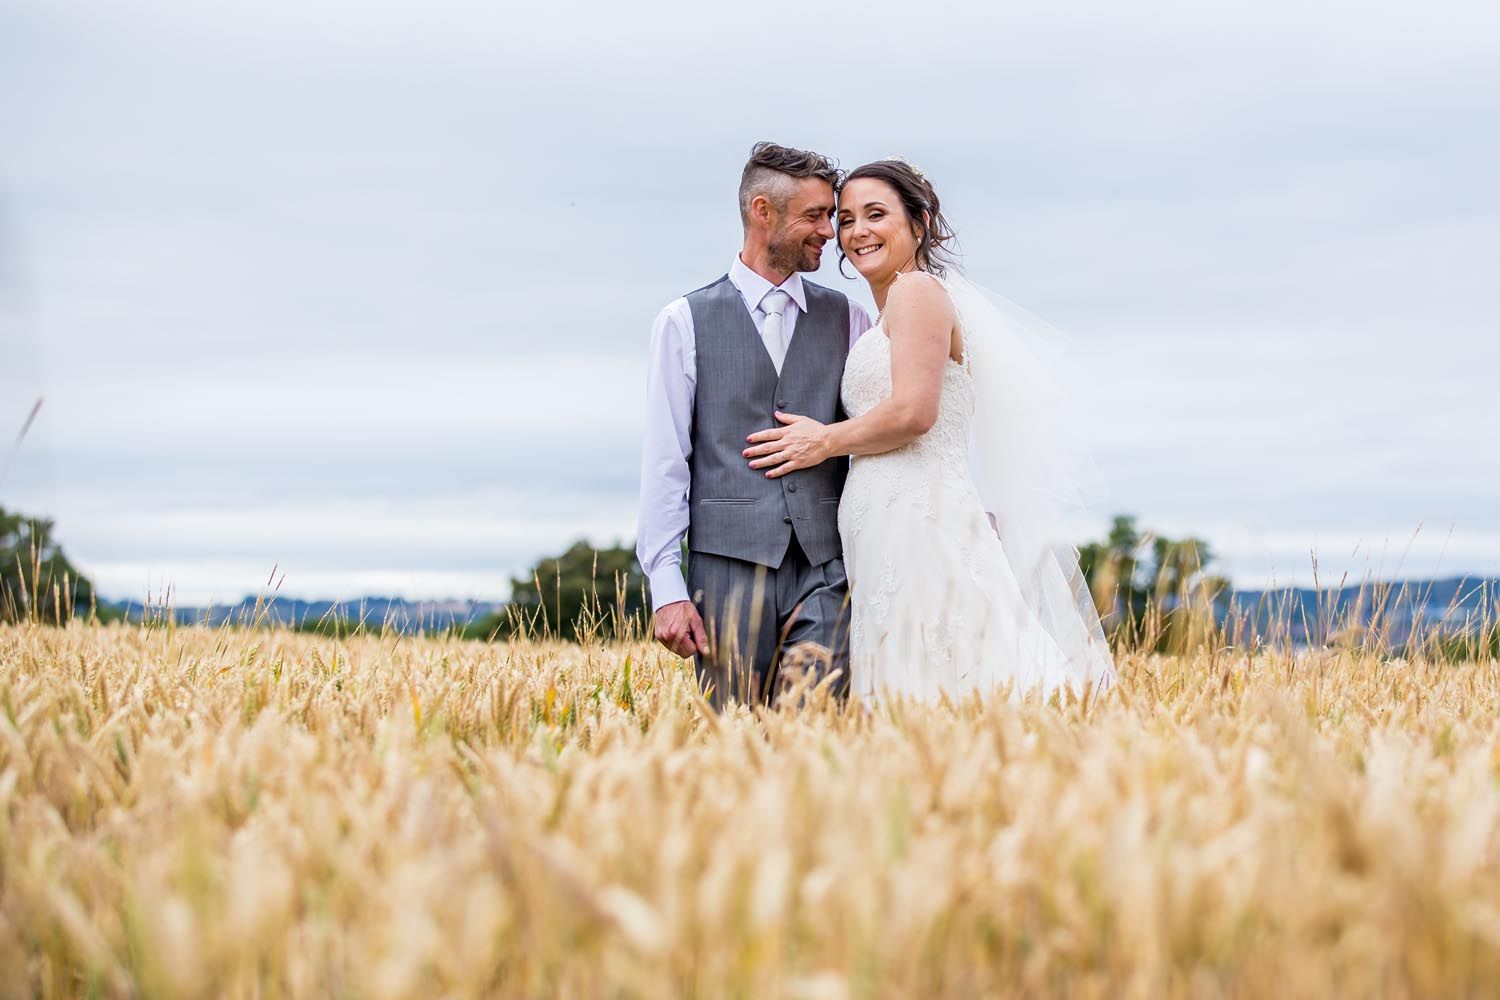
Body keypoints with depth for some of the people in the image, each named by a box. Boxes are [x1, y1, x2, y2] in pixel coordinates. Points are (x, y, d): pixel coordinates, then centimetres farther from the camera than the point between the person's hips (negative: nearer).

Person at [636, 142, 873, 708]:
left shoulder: (848, 320, 14)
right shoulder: (686, 322, 6)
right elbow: (663, 463, 2)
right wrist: (667, 588, -6)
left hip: (826, 567, 2)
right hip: (730, 561, -1)